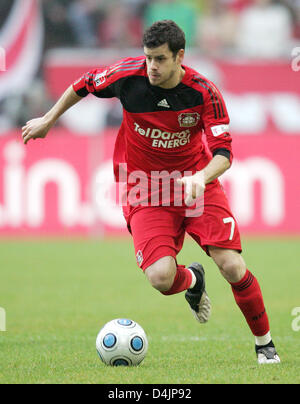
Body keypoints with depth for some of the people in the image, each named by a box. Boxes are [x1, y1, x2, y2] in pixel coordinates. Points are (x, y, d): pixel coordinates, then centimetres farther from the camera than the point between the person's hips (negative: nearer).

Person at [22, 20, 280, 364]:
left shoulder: (204, 92, -17)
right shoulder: (129, 74, -14)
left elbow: (223, 153, -18)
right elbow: (86, 84, 8)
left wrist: (202, 177, -39)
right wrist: (48, 120, 15)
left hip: (197, 183, 0)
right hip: (145, 190, 0)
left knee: (232, 267, -14)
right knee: (161, 277, -20)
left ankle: (265, 344, 9)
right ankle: (192, 280, 20)